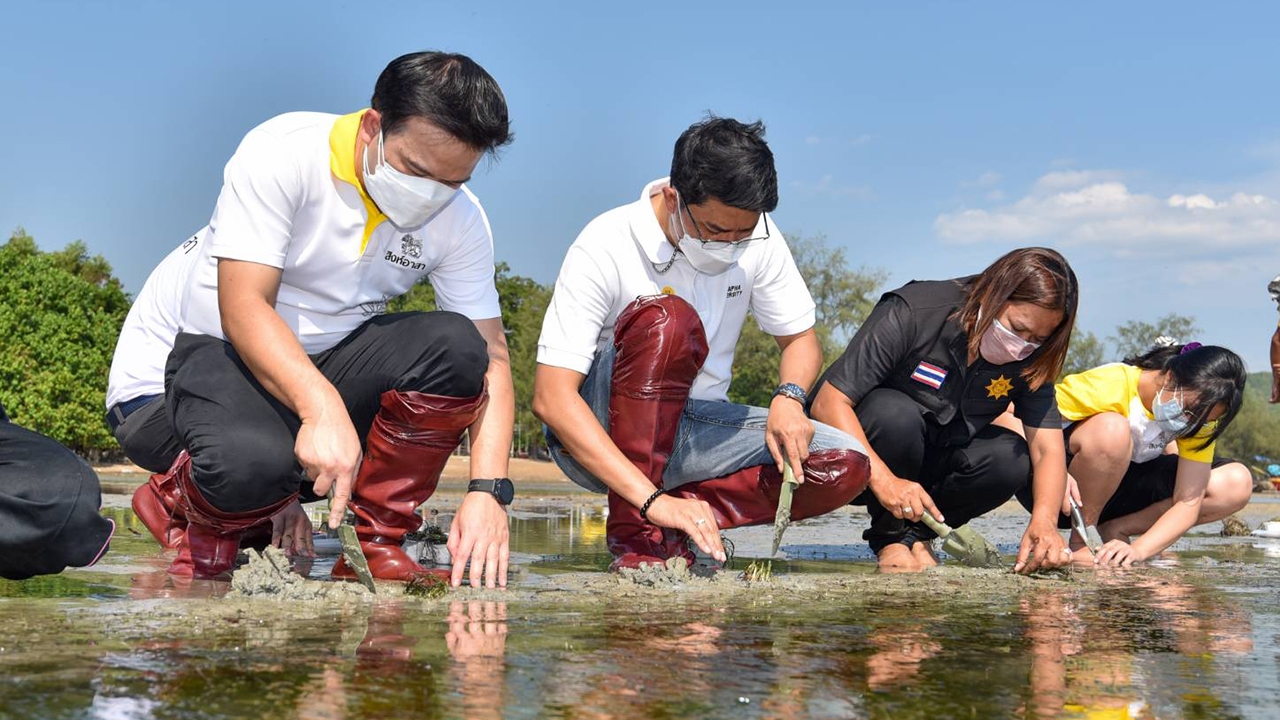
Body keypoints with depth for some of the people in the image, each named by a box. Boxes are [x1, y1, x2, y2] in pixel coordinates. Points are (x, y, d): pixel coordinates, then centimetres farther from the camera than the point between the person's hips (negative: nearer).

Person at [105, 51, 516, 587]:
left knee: (455, 348, -23)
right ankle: (184, 506, -1)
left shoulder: (460, 221, -7)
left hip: (319, 367, 5)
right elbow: (242, 309, -28)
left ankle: (375, 540, -9)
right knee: (253, 462, -39)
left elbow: (490, 359, -10)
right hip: (184, 357, -4)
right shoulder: (284, 155, -21)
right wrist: (322, 407, -46)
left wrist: (488, 490, -26)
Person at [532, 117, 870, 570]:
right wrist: (652, 499, -38)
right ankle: (633, 534, -27)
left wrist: (789, 397, -18)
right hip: (597, 436, -5)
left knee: (846, 466, -17)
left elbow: (801, 339, 8)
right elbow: (551, 397, -28)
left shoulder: (756, 237, -6)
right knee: (667, 318, -34)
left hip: (691, 430, 5)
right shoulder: (606, 248, -21)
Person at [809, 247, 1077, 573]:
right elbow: (828, 402, -30)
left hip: (933, 459, 4)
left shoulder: (1029, 357, -12)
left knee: (1011, 458, -23)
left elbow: (1048, 450, -16)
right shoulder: (912, 314, -27)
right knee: (895, 412, -35)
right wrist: (883, 480, -42)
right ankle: (889, 536, -12)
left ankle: (916, 532, -1)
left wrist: (1044, 520, -37)